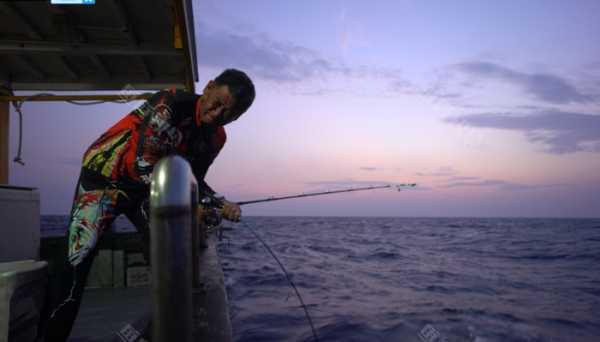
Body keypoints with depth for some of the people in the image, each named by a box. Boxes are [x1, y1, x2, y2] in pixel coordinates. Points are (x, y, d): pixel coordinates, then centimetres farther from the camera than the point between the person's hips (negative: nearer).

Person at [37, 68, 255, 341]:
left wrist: (219, 203, -13)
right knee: (78, 261, -17)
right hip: (104, 178, -6)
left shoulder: (216, 137, -5)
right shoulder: (170, 103, -28)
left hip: (144, 188, 6)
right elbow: (143, 165, -31)